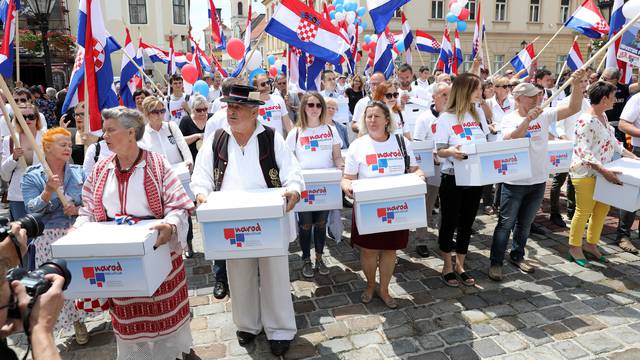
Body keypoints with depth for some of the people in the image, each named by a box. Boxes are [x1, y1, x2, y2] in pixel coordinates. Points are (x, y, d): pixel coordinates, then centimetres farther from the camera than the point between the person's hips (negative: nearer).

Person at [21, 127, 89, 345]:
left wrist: (78, 209, -15)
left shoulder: (78, 173, 5)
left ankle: (78, 321, 26)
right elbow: (31, 210, -10)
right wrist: (48, 192, -25)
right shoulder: (32, 177, 0)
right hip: (49, 239, -1)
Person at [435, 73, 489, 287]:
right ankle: (447, 267, 25)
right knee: (449, 223, 7)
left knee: (467, 223, 14)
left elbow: (486, 143, 13)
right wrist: (451, 151, -32)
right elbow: (439, 151, -10)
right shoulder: (446, 118, -10)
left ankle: (460, 265, 31)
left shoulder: (478, 113, 6)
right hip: (452, 179, -5)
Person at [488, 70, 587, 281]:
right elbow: (510, 140, -26)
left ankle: (517, 256, 34)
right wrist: (528, 119, -35)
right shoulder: (509, 119, -8)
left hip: (538, 181, 5)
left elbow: (573, 108, -5)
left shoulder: (544, 116, 2)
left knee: (525, 224, 18)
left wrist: (577, 85, -18)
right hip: (514, 182, -4)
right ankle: (496, 262, 12)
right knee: (506, 224, 2)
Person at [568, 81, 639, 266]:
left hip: (601, 172, 9)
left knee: (602, 209, 14)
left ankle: (591, 244, 28)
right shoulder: (586, 121, -20)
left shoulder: (603, 116, 9)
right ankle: (575, 248, 17)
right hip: (586, 173, -9)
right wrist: (604, 171, -28)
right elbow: (584, 152, -23)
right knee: (584, 212, 2)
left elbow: (612, 141, 20)